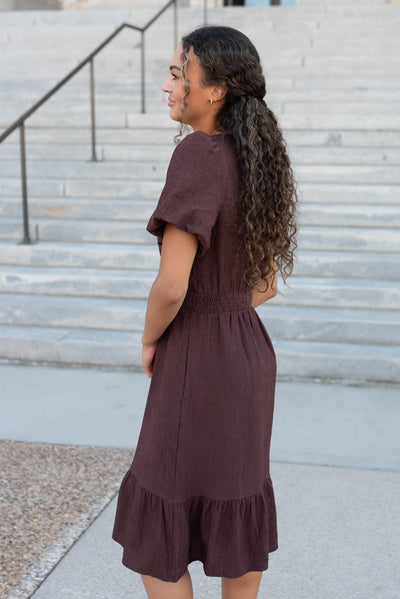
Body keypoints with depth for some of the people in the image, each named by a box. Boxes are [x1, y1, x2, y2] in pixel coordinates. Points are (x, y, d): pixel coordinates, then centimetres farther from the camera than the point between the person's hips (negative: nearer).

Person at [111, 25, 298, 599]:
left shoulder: (198, 154, -20)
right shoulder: (258, 162, 7)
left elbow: (172, 285, -24)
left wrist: (150, 340, -4)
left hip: (198, 359, -9)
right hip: (251, 350, 9)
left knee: (155, 533, 9)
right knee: (238, 510, 21)